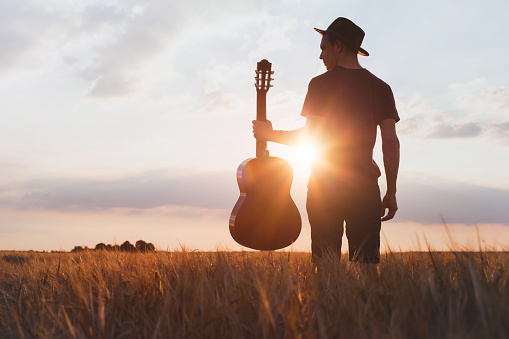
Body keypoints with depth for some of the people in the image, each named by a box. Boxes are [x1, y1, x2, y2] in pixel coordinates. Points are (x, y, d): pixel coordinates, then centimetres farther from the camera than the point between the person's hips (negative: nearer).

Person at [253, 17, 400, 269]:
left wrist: (269, 134, 10)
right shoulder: (381, 88, 9)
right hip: (365, 186, 3)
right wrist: (391, 193, 9)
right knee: (367, 263, 4)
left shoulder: (321, 84, -2)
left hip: (324, 185, -3)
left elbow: (309, 135, -6)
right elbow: (391, 142, 4)